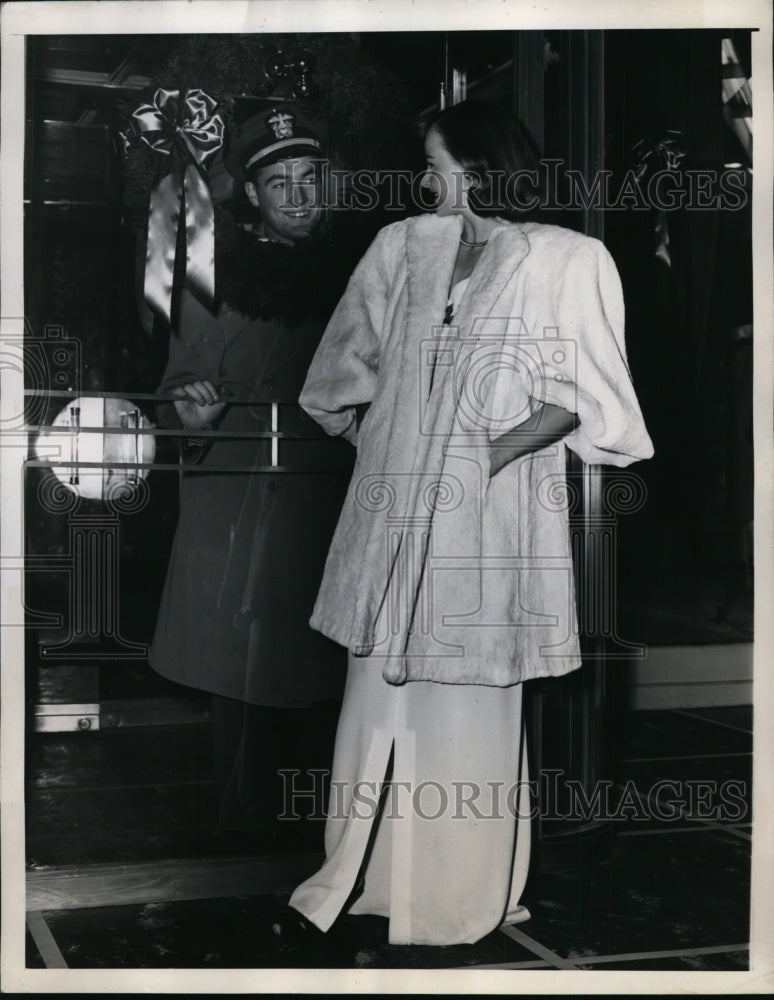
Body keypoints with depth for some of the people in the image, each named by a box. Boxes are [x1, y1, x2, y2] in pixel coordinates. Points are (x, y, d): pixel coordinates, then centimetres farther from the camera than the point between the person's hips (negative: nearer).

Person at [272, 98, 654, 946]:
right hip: (394, 509, 4)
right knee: (376, 690, 8)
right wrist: (360, 429, 6)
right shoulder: (402, 247, 9)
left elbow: (581, 396, -6)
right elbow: (350, 360, 19)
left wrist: (497, 450, -16)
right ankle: (345, 879, 19)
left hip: (491, 518, -4)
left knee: (470, 702, 4)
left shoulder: (568, 261, -4)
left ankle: (460, 896, 18)